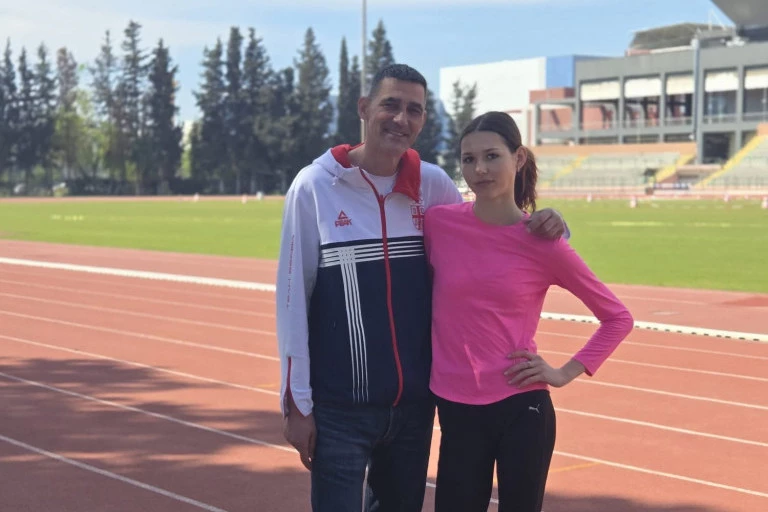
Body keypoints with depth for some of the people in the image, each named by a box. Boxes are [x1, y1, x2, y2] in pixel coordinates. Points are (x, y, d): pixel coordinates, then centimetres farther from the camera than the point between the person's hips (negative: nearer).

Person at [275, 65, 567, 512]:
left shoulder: (432, 184, 2)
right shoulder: (316, 185, -7)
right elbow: (293, 298, -6)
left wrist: (542, 227, -4)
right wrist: (297, 403, -6)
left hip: (415, 401, 4)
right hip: (340, 407, -4)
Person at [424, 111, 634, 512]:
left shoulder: (543, 242, -7)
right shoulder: (438, 223, -2)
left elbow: (617, 317, 4)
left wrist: (566, 373, -4)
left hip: (521, 410, -2)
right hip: (457, 411, 2)